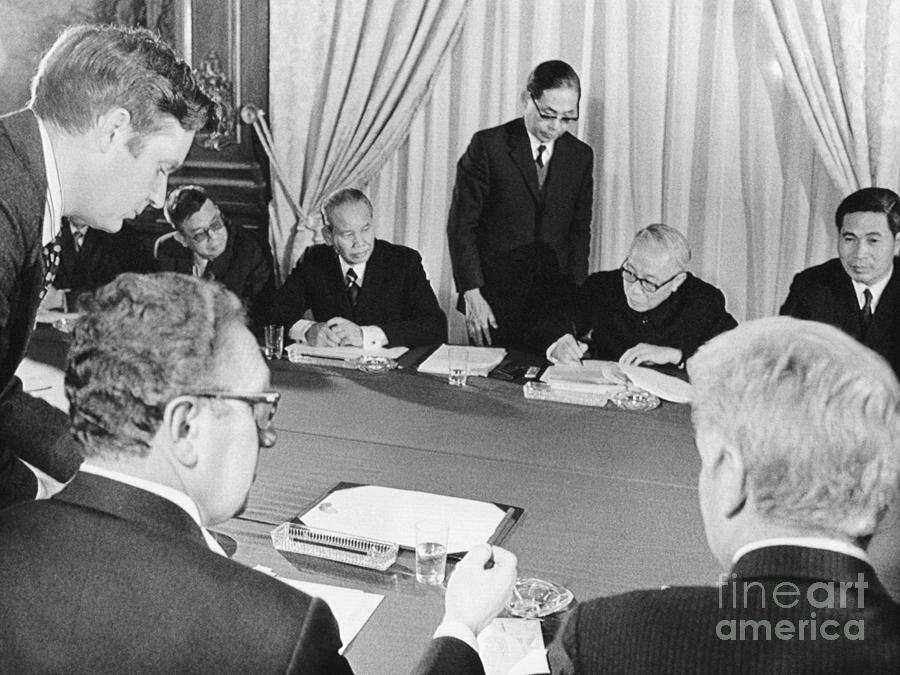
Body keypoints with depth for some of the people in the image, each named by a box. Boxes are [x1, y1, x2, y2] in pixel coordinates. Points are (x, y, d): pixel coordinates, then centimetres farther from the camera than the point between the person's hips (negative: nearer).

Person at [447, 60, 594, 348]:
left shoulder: (581, 155, 7)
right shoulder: (488, 145, -5)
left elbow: (579, 231, 12)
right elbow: (461, 225, -6)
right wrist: (472, 294, -13)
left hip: (555, 305, 3)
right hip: (493, 303, -2)